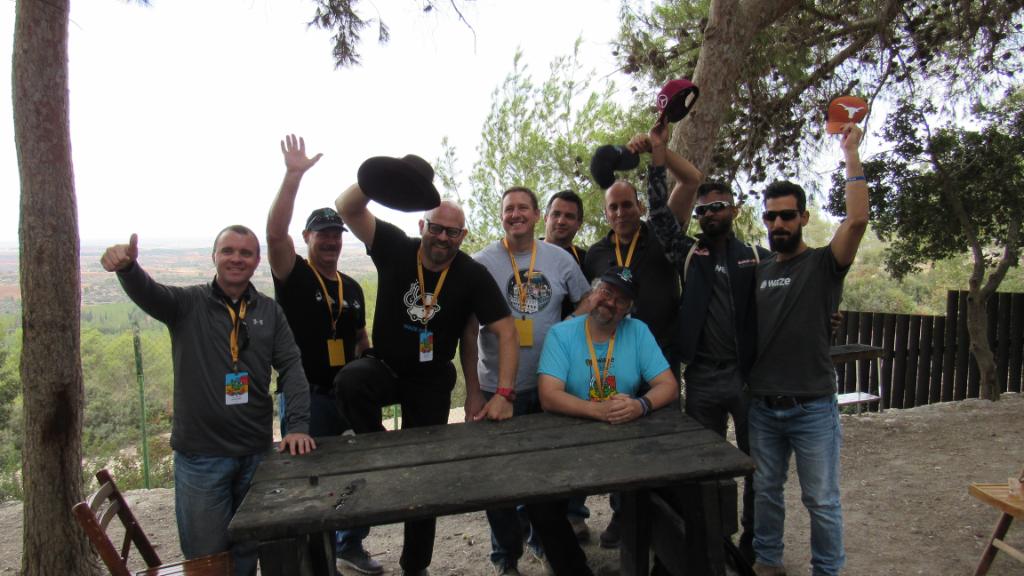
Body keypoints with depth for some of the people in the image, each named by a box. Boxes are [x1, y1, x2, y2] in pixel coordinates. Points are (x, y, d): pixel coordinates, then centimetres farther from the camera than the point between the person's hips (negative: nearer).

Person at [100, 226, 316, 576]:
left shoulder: (269, 311, 5)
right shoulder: (188, 303, -2)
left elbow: (291, 367, -1)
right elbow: (146, 292, -22)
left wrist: (298, 424, -13)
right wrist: (126, 266, -45)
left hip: (257, 452, 3)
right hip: (200, 455, -2)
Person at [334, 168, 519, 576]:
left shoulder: (473, 275, -15)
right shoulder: (396, 249, -13)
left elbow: (506, 332, -17)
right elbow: (347, 208, -21)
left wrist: (504, 393, -28)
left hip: (431, 382, 0)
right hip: (384, 366, 0)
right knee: (350, 381, -36)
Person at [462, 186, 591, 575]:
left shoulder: (560, 259, 0)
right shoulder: (482, 262, -7)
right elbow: (469, 330, -6)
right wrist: (473, 391, -8)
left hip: (549, 385, 3)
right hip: (498, 387, -2)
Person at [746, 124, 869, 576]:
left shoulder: (824, 264, -4)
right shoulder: (757, 271, 9)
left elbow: (857, 219, -21)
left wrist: (850, 153, -16)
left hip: (812, 407, -4)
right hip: (762, 404, 4)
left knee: (821, 499, 9)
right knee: (766, 491, 17)